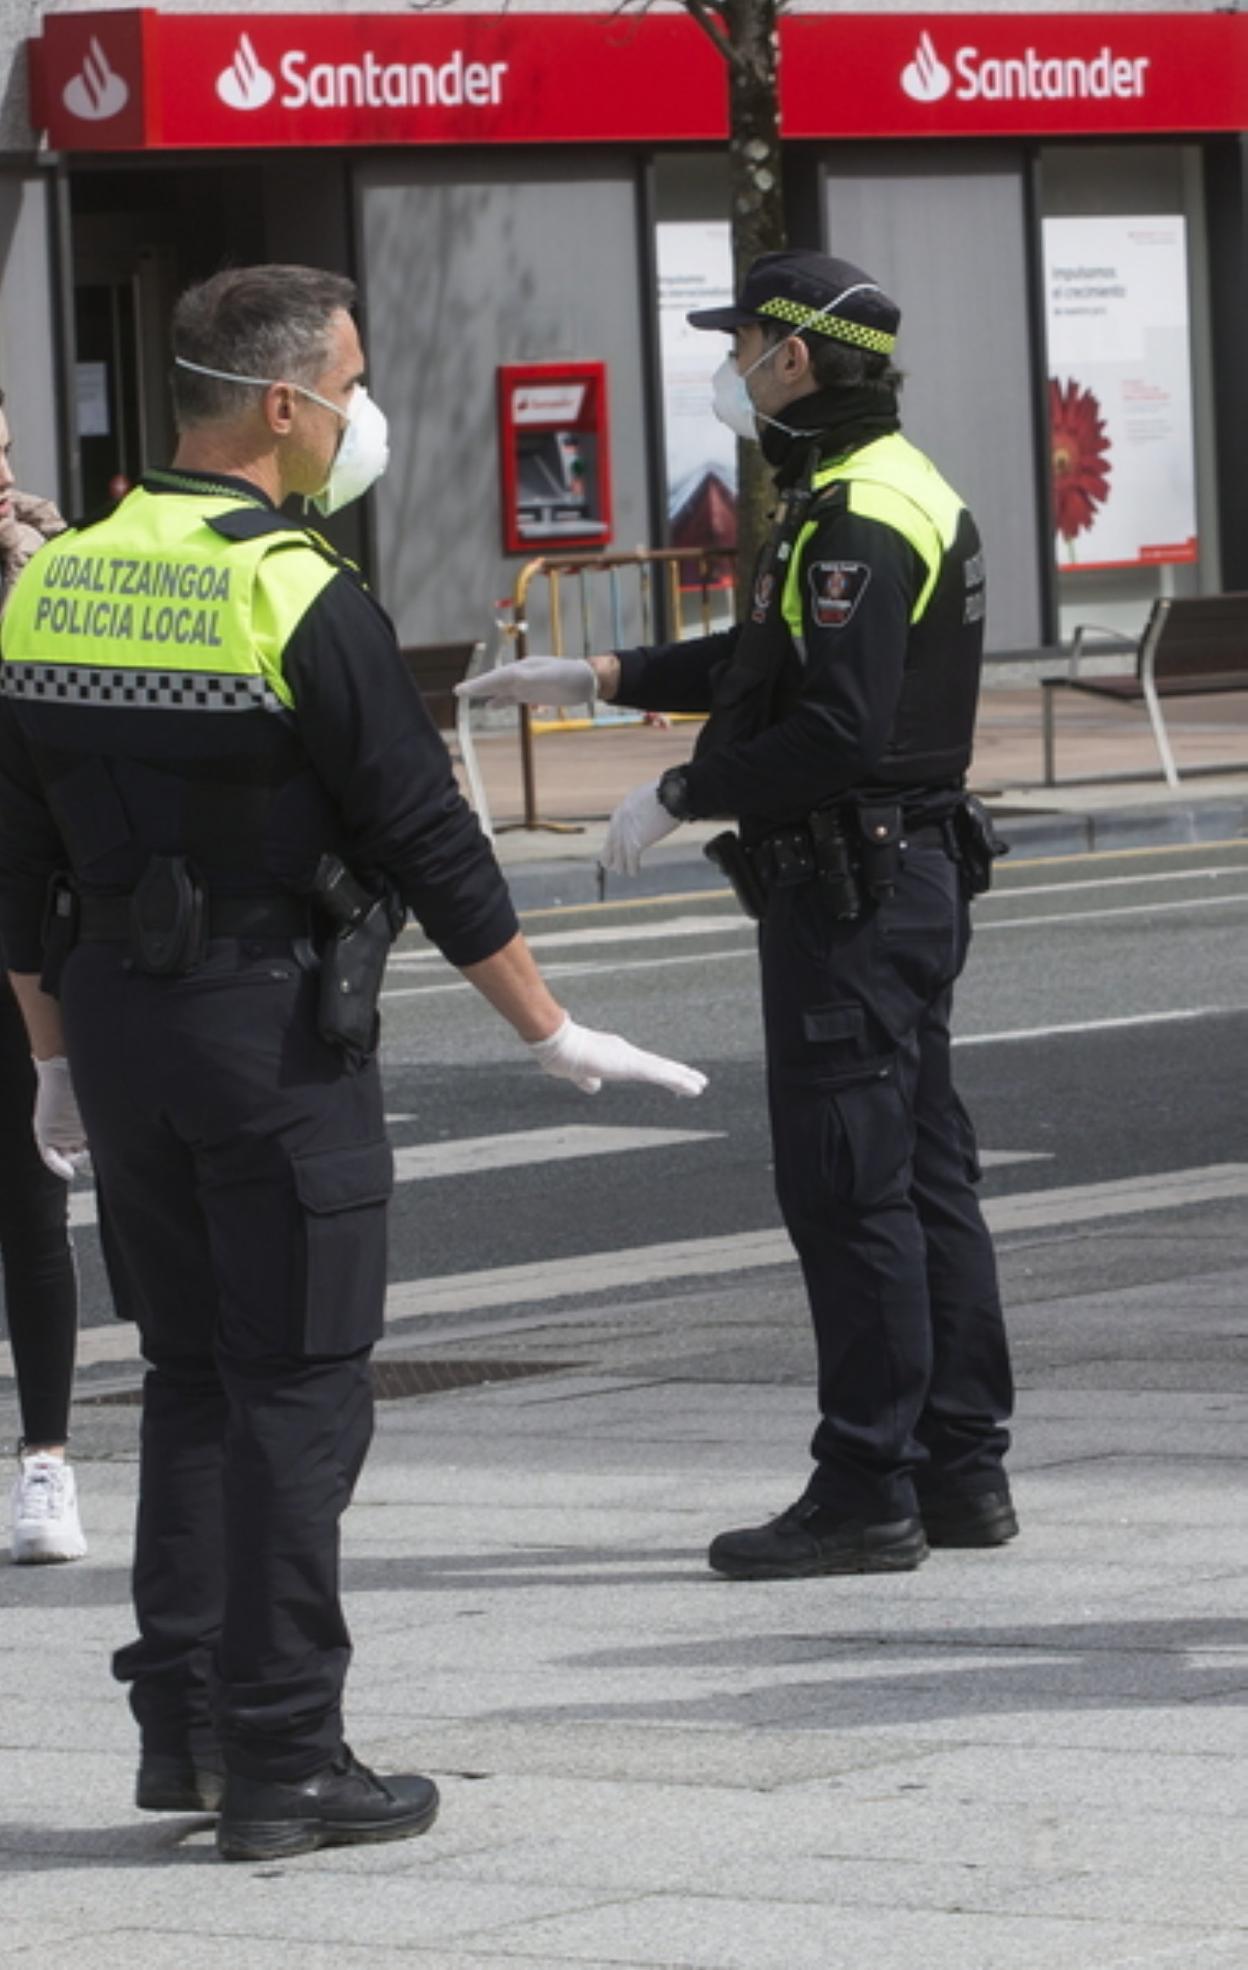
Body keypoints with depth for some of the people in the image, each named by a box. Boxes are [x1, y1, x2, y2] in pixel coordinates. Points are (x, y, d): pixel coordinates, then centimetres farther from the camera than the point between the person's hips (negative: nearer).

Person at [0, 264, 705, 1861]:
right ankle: (279, 1762, -2)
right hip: (277, 1041, -7)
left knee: (191, 1380, 16)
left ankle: (180, 1725, 17)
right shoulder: (300, 603, -14)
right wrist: (553, 1033, -4)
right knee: (298, 1396, -1)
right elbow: (428, 839, -12)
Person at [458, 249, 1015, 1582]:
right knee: (922, 1178, 12)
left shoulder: (854, 520, -19)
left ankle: (867, 1494, -5)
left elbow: (838, 730, -26)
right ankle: (961, 1472, 17)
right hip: (912, 874, 11)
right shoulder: (892, 489, 16)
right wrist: (601, 677, 26)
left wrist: (677, 797, -16)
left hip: (853, 890, -11)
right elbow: (773, 662, 28)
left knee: (847, 1187, -7)